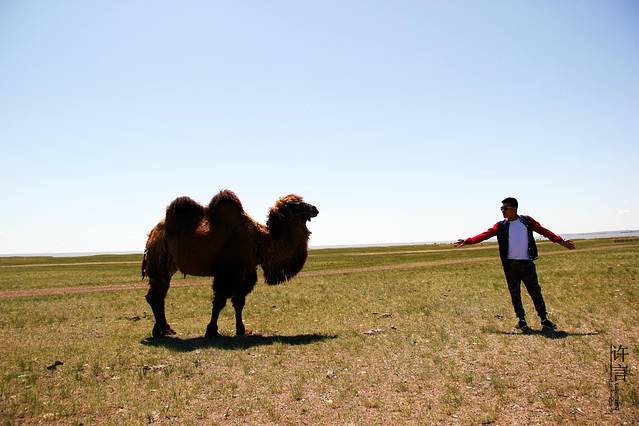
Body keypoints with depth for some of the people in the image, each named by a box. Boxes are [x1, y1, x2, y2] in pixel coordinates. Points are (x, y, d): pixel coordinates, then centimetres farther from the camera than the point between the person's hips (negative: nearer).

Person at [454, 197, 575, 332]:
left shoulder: (527, 221, 4)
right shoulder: (501, 226, 5)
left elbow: (544, 232, 3)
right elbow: (485, 235, 0)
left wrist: (561, 241, -4)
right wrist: (467, 241, -9)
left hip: (527, 263, -1)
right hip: (510, 265, 1)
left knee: (535, 291, 4)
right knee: (515, 293, 5)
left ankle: (544, 319, 15)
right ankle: (521, 320, 16)